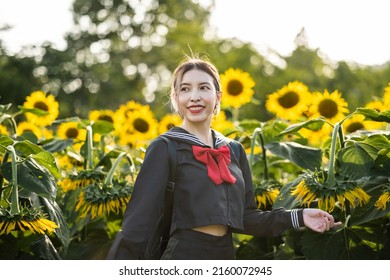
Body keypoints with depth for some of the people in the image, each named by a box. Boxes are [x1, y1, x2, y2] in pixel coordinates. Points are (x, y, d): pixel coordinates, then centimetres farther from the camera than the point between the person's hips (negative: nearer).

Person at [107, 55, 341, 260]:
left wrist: (298, 217, 2)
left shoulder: (235, 151, 8)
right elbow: (139, 219, -14)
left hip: (226, 257, 5)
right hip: (183, 259, -5)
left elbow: (245, 216, 11)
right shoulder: (165, 148, -8)